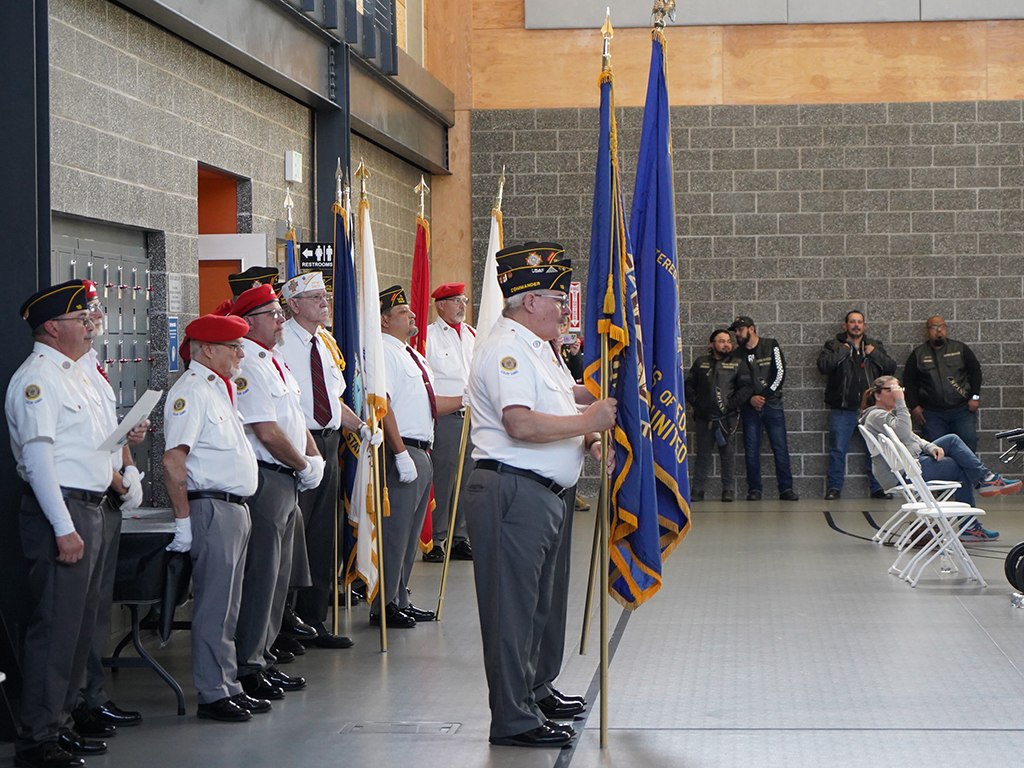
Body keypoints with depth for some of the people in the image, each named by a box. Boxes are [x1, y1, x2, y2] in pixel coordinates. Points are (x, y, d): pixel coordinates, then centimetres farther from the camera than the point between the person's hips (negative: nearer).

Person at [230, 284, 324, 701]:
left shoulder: (275, 362, 17)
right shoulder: (247, 365, -15)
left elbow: (297, 422, 21)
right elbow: (267, 433, -20)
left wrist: (315, 459, 4)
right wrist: (304, 465, -8)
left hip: (287, 480, 10)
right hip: (263, 481, -10)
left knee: (278, 574, 13)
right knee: (259, 573, -7)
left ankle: (264, 658, 21)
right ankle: (247, 668, -1)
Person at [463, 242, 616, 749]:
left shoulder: (537, 349, 19)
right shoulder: (506, 349, -15)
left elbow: (550, 418, 29)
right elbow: (521, 423, -28)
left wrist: (586, 440, 9)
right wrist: (587, 422, -19)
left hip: (543, 493, 11)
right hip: (512, 493, -11)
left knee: (537, 601, 21)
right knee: (512, 606, -6)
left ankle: (535, 691, 36)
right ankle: (514, 720, -2)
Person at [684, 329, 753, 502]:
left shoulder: (738, 363, 6)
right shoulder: (700, 363, 13)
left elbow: (747, 387, 0)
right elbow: (689, 384, 15)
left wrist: (732, 403, -10)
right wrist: (695, 402, 0)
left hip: (726, 417, -1)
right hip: (703, 417, 1)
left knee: (728, 454, 0)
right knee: (703, 454, 3)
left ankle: (728, 490, 8)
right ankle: (696, 490, 7)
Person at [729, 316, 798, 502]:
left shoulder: (771, 346, 4)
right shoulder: (737, 354, 10)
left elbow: (780, 373, -2)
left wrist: (765, 396, -10)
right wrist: (750, 399, -9)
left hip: (772, 403, -2)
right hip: (750, 407, 2)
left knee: (780, 447, -5)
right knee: (751, 449, -2)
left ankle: (786, 488, -3)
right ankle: (754, 489, 3)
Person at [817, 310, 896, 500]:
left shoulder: (875, 346, 15)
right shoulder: (834, 345, 6)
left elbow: (891, 368, 6)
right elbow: (824, 365, -11)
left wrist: (874, 354, -5)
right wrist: (843, 351, -11)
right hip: (843, 409, -2)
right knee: (838, 449, -3)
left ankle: (877, 487, 13)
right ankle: (834, 487, 7)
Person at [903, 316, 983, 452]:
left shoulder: (960, 348, 10)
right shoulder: (918, 354, 10)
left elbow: (976, 371, 13)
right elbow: (908, 381, 11)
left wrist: (975, 397, 2)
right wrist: (914, 406, 2)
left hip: (961, 410, 0)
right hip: (932, 414, 0)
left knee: (969, 444, -11)